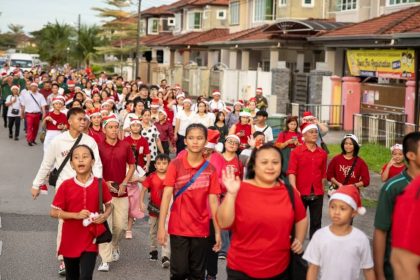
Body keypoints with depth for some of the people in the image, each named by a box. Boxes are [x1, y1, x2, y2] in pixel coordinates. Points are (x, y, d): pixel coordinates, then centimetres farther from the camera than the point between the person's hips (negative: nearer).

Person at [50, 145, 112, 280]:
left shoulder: (100, 184, -6)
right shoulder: (66, 185, -10)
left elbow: (109, 205, 9)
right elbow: (53, 212, -7)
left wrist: (104, 216, -13)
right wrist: (76, 215, -20)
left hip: (90, 240, -1)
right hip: (70, 240, 1)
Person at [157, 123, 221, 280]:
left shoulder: (210, 169, 0)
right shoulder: (175, 164, -5)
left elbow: (213, 200, 1)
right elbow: (167, 195, -9)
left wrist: (218, 231, -1)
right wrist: (161, 226, -15)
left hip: (201, 229, 2)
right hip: (179, 227, -2)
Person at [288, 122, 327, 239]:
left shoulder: (322, 153, 6)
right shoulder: (296, 152, -4)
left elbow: (323, 173, 12)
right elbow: (291, 172, -11)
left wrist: (322, 189, 13)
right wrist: (294, 189, -21)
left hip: (317, 194, 3)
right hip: (301, 193, -3)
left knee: (316, 222, 7)